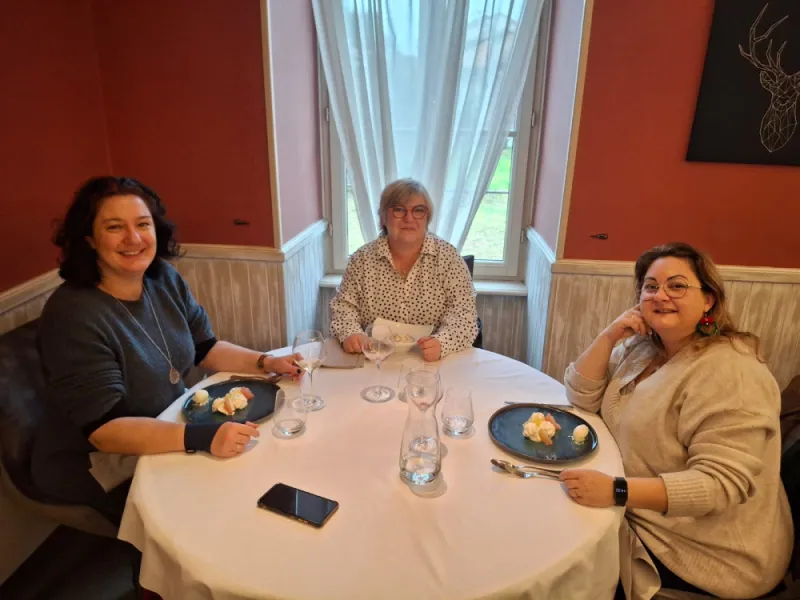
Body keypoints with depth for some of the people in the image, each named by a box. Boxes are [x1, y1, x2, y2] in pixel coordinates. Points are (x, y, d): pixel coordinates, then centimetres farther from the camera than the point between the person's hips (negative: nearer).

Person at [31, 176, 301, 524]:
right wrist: (200, 438, -41)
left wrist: (266, 362, -12)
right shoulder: (73, 314, -26)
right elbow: (103, 429, -29)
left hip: (167, 428, 6)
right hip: (97, 466, -6)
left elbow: (205, 348, 4)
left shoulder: (164, 278, -6)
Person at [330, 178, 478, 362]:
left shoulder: (448, 257, -4)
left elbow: (463, 314, -9)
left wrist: (441, 343, -29)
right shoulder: (362, 257, 2)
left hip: (431, 363, 0)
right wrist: (350, 333, -16)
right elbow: (344, 305, 5)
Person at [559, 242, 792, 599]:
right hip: (647, 518, 7)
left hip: (707, 555, -7)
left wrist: (617, 492, -40)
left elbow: (721, 483, -29)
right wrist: (609, 336, -13)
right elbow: (581, 397, 1)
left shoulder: (730, 374, -23)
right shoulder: (644, 346, 2)